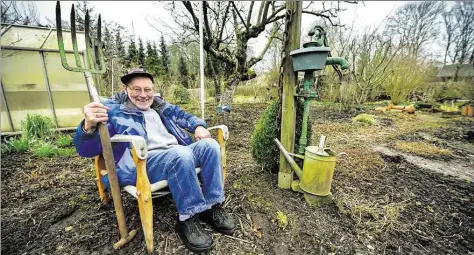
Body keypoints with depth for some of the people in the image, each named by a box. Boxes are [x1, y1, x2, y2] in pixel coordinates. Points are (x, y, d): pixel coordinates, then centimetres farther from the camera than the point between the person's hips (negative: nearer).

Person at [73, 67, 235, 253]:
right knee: (181, 154, -36)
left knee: (209, 145, -18)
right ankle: (187, 219, -18)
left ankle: (213, 206, -10)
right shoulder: (113, 110, 6)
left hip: (179, 155, 6)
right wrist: (89, 126, -27)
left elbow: (184, 116, 29)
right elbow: (87, 149, -1)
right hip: (143, 163, -5)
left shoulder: (161, 105, 23)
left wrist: (198, 126, 4)